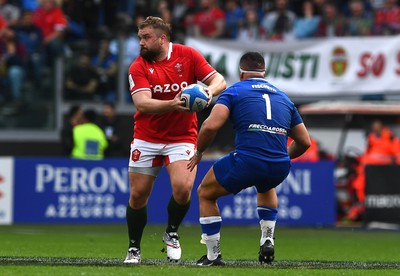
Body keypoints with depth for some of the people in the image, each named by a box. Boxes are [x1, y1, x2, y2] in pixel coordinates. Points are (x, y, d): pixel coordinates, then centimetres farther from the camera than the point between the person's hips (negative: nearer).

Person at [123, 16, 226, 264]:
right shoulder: (138, 67, -6)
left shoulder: (188, 55, -5)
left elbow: (219, 81, -5)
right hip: (146, 138, 1)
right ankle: (134, 249, 20)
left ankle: (172, 234, 8)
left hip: (182, 137, -1)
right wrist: (173, 104, -36)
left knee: (183, 188, -20)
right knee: (138, 194, 1)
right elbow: (142, 104, -20)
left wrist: (209, 91, -29)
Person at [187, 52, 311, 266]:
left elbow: (210, 126, -7)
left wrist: (198, 152, 10)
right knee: (266, 188, 42)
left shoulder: (234, 91, 9)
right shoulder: (283, 97, 23)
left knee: (205, 194, 22)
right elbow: (304, 141, 24)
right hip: (280, 168, 5)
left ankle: (213, 256, 19)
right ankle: (267, 240, 23)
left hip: (247, 162, -5)